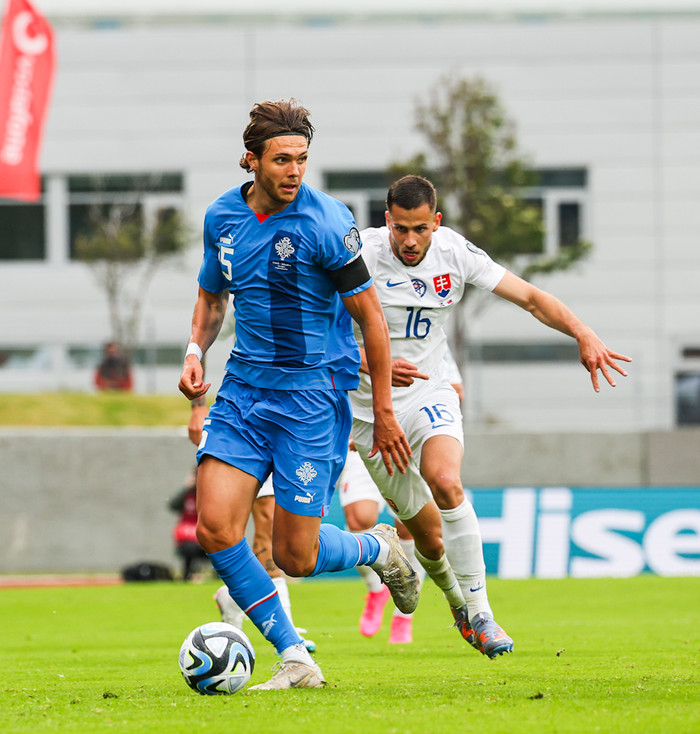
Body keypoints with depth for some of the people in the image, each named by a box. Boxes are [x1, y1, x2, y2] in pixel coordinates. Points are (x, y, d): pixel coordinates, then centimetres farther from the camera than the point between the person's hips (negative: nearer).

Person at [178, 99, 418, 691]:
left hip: (312, 392, -5)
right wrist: (196, 350, 2)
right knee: (215, 526, -12)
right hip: (243, 387, 5)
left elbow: (370, 315, -7)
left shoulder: (326, 223, -13)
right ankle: (296, 660, 0)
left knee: (295, 556, -5)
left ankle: (380, 548, 30)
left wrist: (384, 411, -6)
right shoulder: (222, 216, 4)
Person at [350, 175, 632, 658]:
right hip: (370, 405, -1)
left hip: (429, 395, 1)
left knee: (445, 482, -31)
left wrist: (584, 334, -19)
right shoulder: (362, 256, -15)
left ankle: (479, 612, -21)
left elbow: (529, 297, -5)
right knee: (430, 537, 0)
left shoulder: (456, 253, -7)